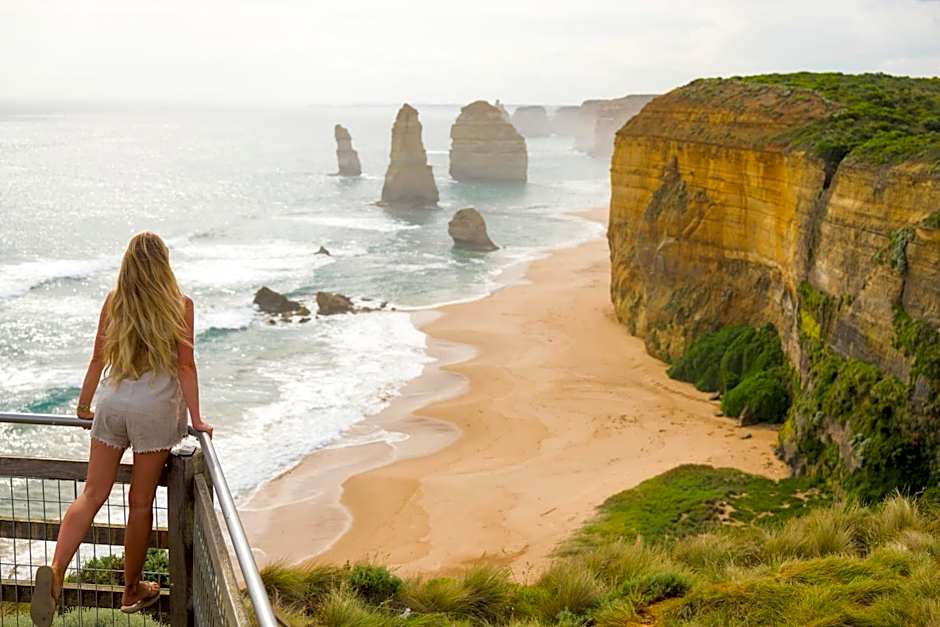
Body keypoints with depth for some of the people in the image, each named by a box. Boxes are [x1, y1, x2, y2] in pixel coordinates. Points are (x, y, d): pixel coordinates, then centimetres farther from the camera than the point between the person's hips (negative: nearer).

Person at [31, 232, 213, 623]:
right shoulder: (180, 305, -4)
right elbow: (185, 366, -7)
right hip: (155, 409, -3)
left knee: (92, 495, 7)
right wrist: (196, 419, -3)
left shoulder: (113, 302, 5)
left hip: (112, 404, 3)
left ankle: (55, 569, -13)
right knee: (140, 502, 7)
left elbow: (98, 359, 9)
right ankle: (132, 591, 20)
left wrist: (84, 406, 21)